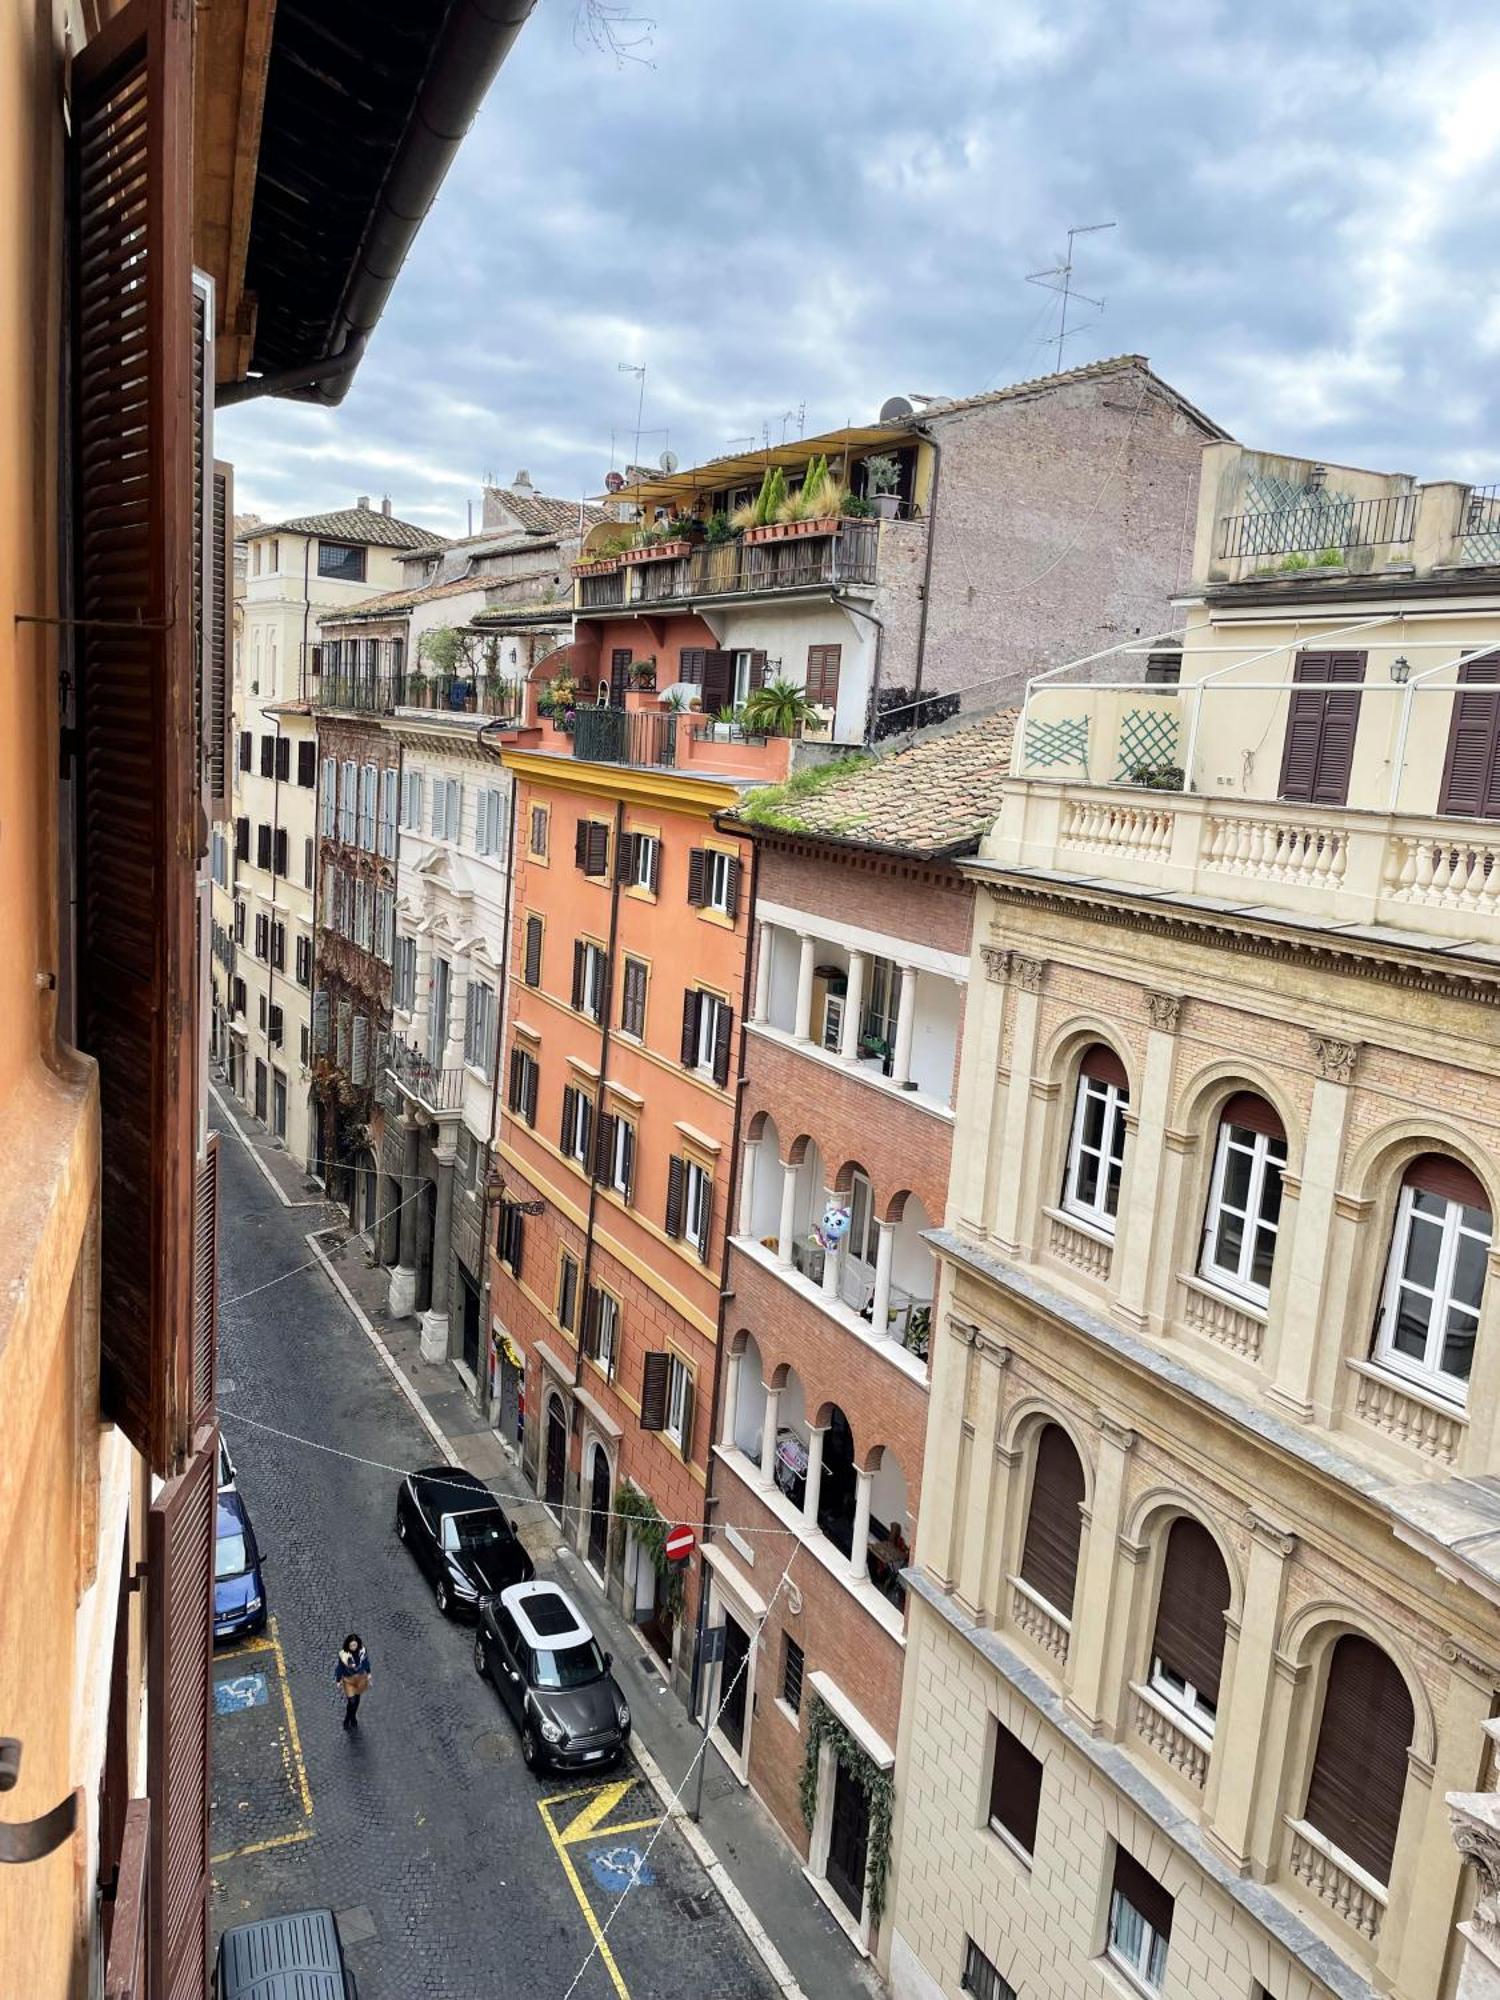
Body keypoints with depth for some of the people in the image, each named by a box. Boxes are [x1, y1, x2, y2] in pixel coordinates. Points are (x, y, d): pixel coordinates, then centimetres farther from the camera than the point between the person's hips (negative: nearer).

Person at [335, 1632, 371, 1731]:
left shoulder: (362, 1651, -18)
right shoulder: (343, 1654, -27)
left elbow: (366, 1661, -1)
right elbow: (339, 1667, -13)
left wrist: (368, 1673, 9)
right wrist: (338, 1681, -4)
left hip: (360, 1678, 3)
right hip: (349, 1679, -3)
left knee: (357, 1699, 19)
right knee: (351, 1701, -2)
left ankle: (353, 1718, 44)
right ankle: (347, 1720, 29)